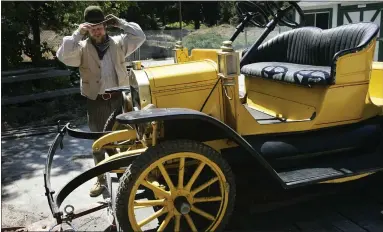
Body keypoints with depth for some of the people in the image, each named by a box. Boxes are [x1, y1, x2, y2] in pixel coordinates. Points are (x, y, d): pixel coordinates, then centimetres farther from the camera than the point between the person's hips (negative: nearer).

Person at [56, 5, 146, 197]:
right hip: (95, 102, 0)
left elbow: (139, 37, -1)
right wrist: (77, 34, -18)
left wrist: (120, 23, -5)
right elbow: (64, 56, -15)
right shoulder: (82, 48, 1)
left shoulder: (118, 43, 5)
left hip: (117, 98, 1)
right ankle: (101, 179, 21)